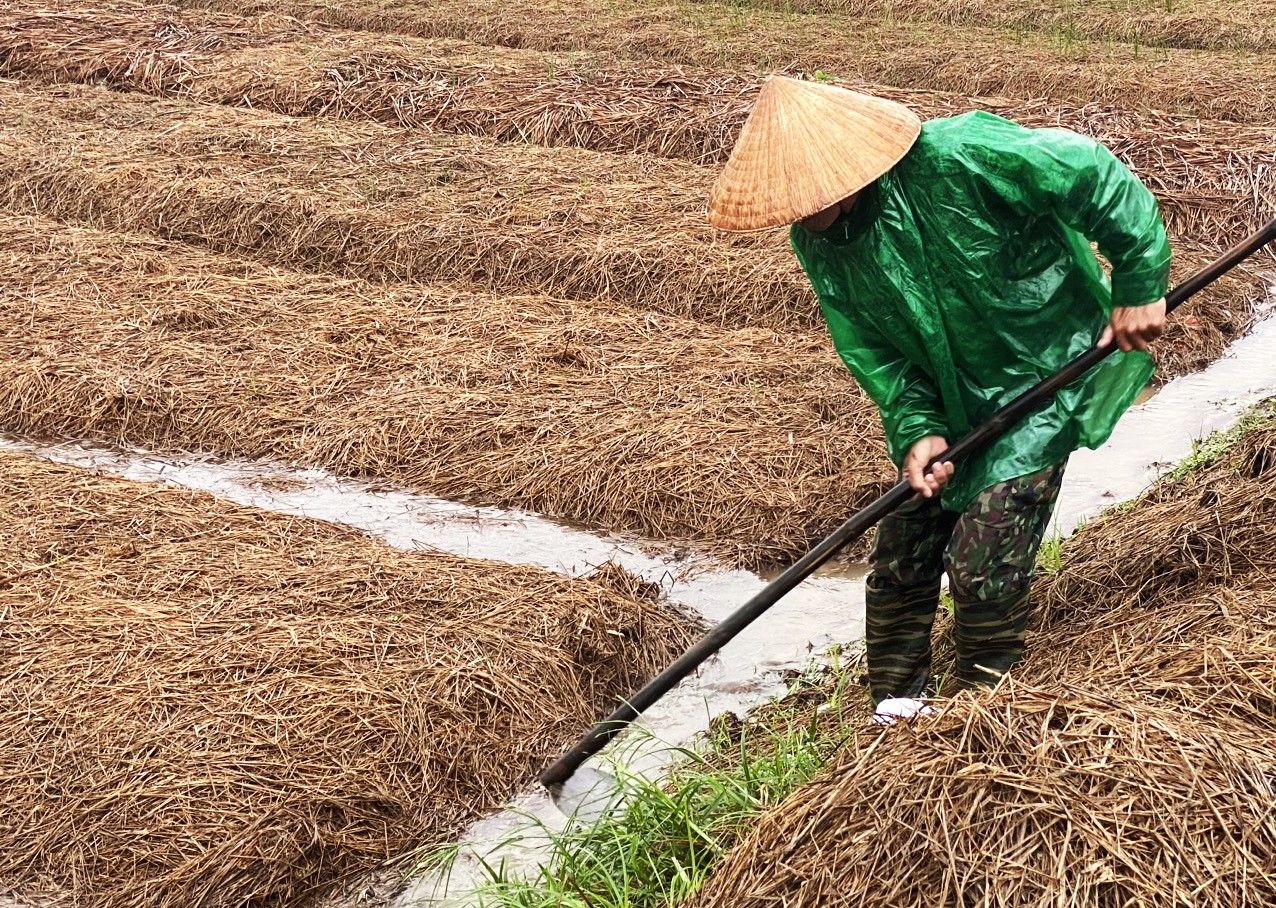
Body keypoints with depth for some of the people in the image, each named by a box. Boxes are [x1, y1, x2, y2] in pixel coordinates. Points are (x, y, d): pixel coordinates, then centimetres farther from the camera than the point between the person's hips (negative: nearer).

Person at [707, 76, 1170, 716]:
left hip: (1043, 375, -6)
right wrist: (916, 429, -18)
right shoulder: (818, 242, -10)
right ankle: (895, 707, 26)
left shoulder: (958, 158, -30)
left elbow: (1099, 177, -21)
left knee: (982, 560, -10)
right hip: (945, 401, 6)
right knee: (900, 555, 6)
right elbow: (871, 350, -3)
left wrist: (1139, 288, -17)